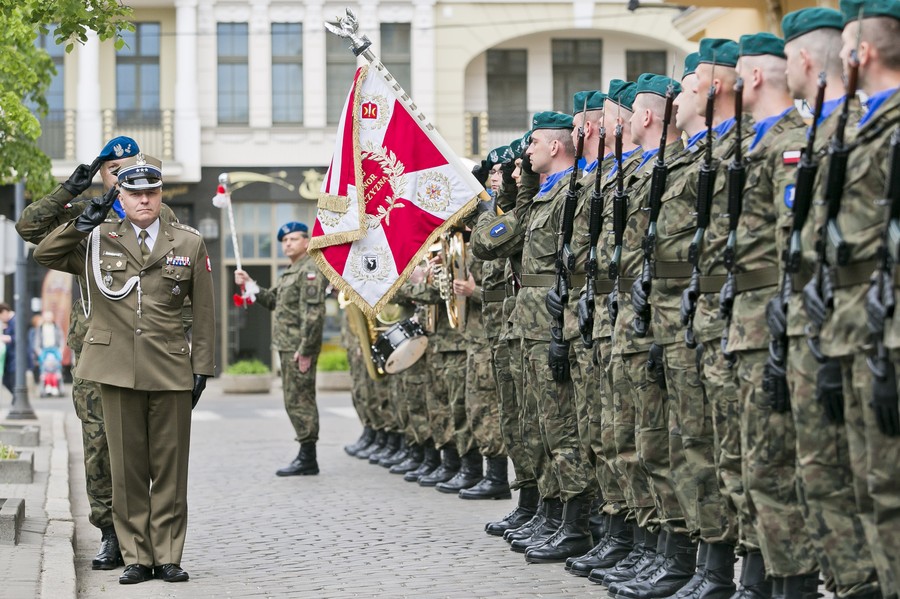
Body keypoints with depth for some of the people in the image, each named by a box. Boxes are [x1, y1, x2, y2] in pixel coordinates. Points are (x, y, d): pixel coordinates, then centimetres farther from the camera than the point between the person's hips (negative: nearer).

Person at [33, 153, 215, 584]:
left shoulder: (189, 243, 7)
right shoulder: (98, 240, 7)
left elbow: (204, 312, 9)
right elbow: (44, 254, 0)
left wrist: (202, 367, 4)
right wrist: (83, 222, -9)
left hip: (171, 370, 0)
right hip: (118, 370, 0)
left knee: (170, 466, 2)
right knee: (127, 465, 3)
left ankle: (168, 557, 10)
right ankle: (136, 557, 10)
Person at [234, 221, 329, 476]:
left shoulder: (310, 270, -14)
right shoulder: (292, 271, 19)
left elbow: (314, 314, -21)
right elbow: (273, 300, 25)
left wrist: (304, 350, -24)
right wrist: (249, 284, 12)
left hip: (299, 349, -10)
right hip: (288, 347, 10)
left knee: (299, 400, -7)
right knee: (299, 401, 13)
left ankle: (307, 459, -3)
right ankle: (306, 456, 18)